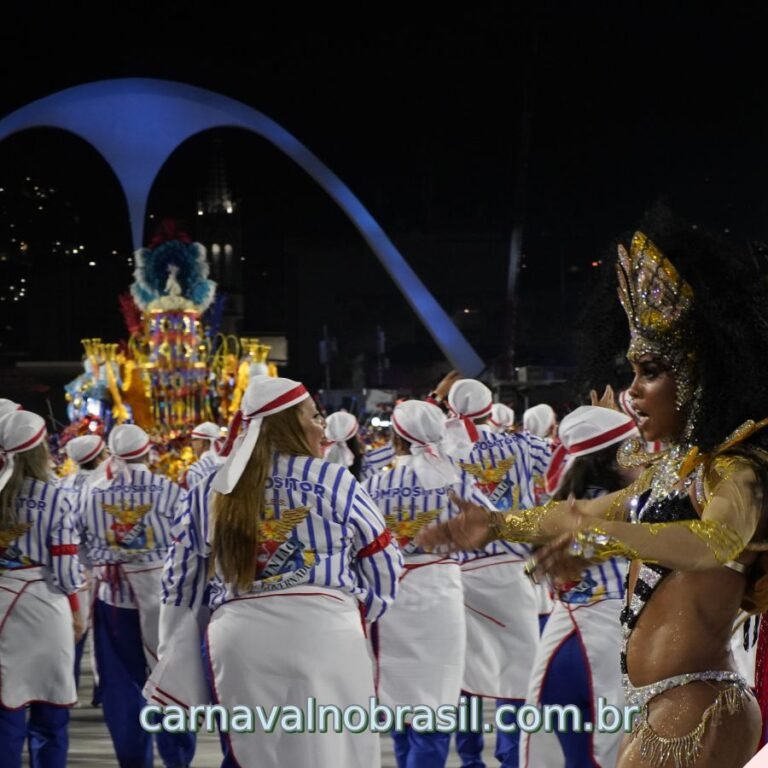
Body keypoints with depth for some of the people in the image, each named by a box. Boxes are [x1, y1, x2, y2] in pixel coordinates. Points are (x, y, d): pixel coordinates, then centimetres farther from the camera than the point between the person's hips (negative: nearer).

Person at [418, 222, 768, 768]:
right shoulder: (672, 467, 13)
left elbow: (718, 540, -38)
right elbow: (586, 514, 29)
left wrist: (601, 536, -48)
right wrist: (498, 525, 28)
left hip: (698, 712, -9)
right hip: (667, 709, 9)